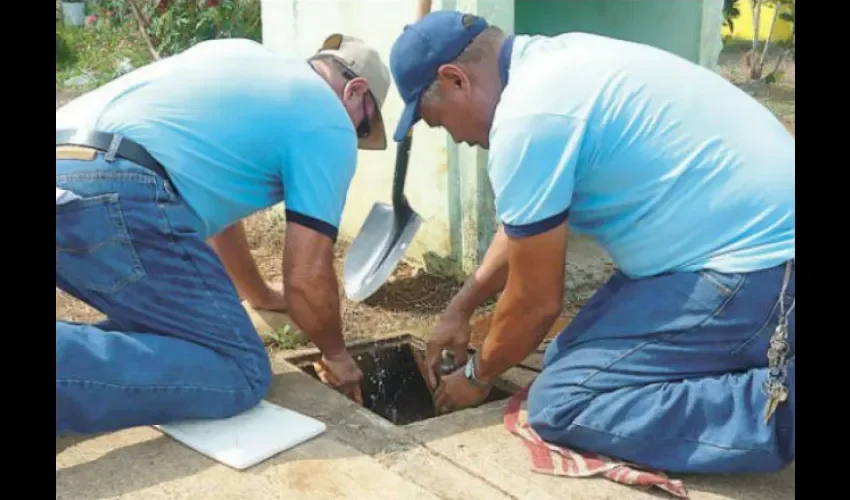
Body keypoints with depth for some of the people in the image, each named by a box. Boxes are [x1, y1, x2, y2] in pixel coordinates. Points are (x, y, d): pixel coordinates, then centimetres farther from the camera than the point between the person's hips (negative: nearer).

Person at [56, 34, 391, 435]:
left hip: (64, 177, 9)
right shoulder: (330, 126, 6)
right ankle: (66, 362, -21)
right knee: (239, 374, -3)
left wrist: (260, 295, 47)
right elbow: (307, 277, 1)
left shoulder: (240, 55, 30)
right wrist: (335, 353, 22)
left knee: (168, 326, 24)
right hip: (114, 199, -9)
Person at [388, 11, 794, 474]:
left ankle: (777, 404, -13)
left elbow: (535, 301, -10)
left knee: (560, 402, -12)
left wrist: (477, 377, 9)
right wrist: (459, 308, 25)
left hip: (756, 271, -10)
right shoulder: (553, 61, 10)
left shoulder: (528, 117, -19)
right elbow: (524, 220, 21)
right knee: (577, 358, 16)